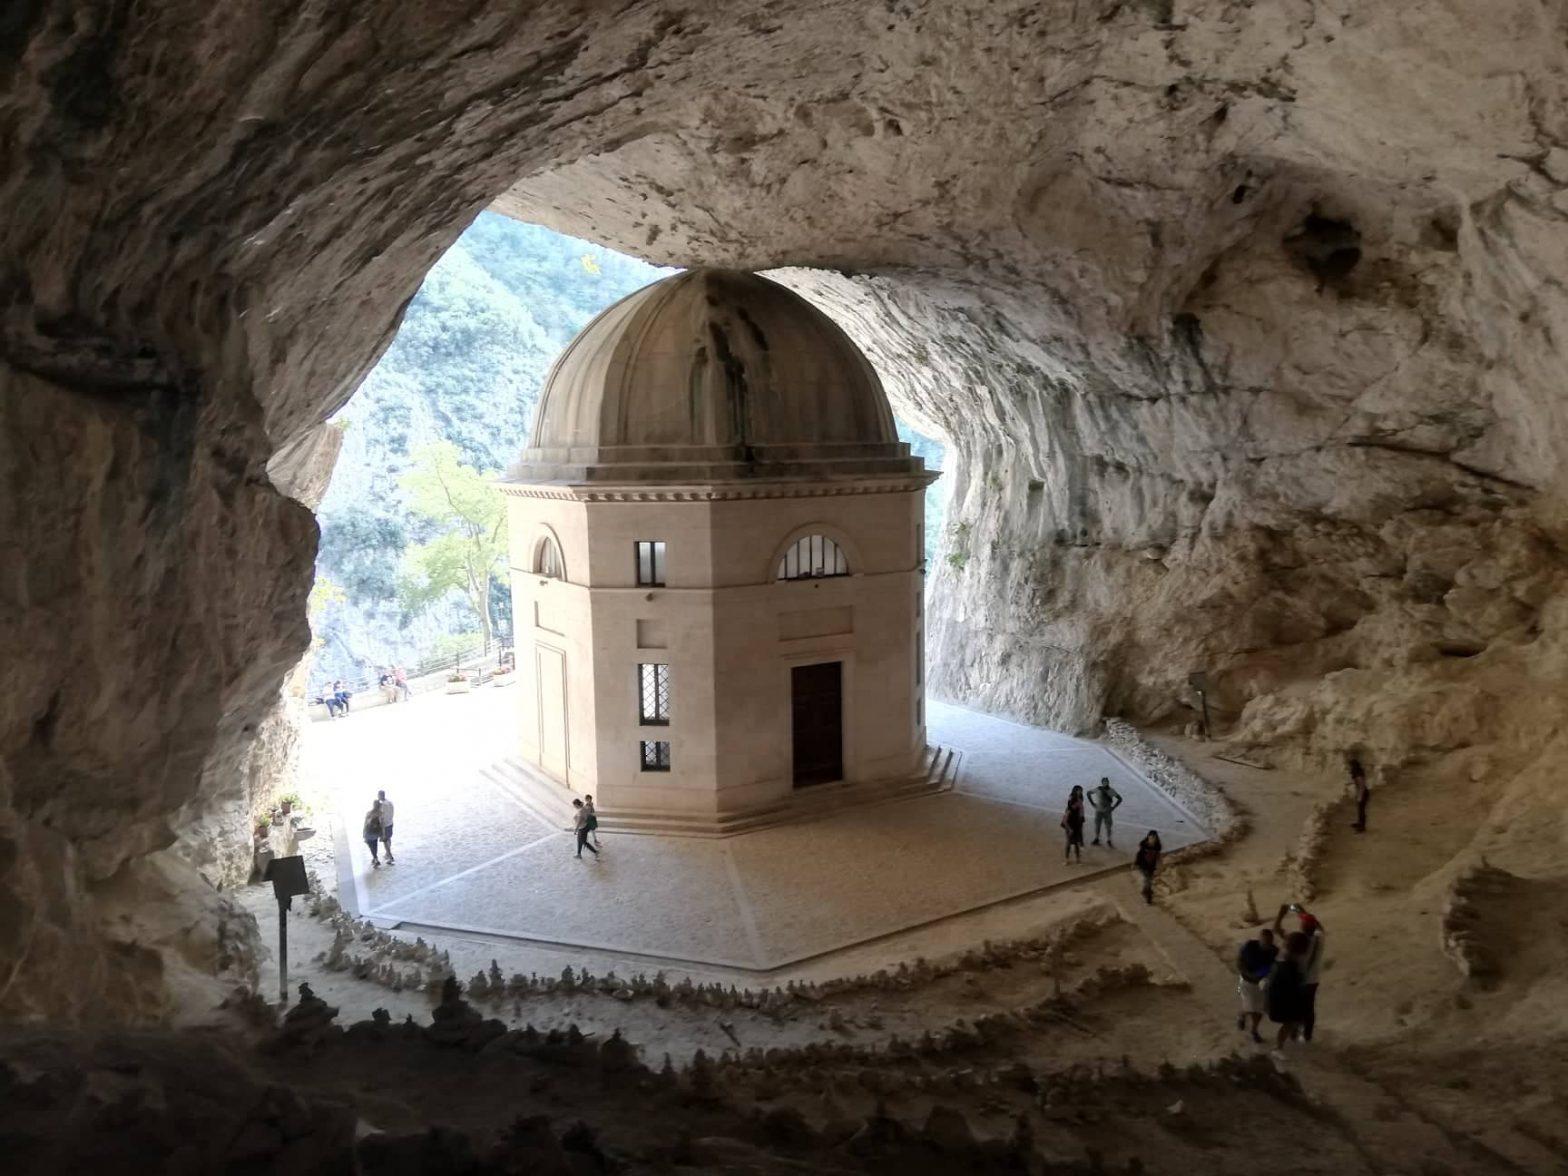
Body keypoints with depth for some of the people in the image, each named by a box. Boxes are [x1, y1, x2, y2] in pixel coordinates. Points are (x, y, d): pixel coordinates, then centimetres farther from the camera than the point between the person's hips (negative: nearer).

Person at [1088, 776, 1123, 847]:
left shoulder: (1111, 791, -9)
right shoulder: (1098, 789, -6)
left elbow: (1119, 799, -2)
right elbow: (1088, 793, 8)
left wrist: (1113, 807, -5)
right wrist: (1092, 803, 4)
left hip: (1107, 811, -1)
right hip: (1098, 811, 1)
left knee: (1108, 827, 2)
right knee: (1097, 825, 8)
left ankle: (1108, 841, 10)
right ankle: (1096, 839, 21)